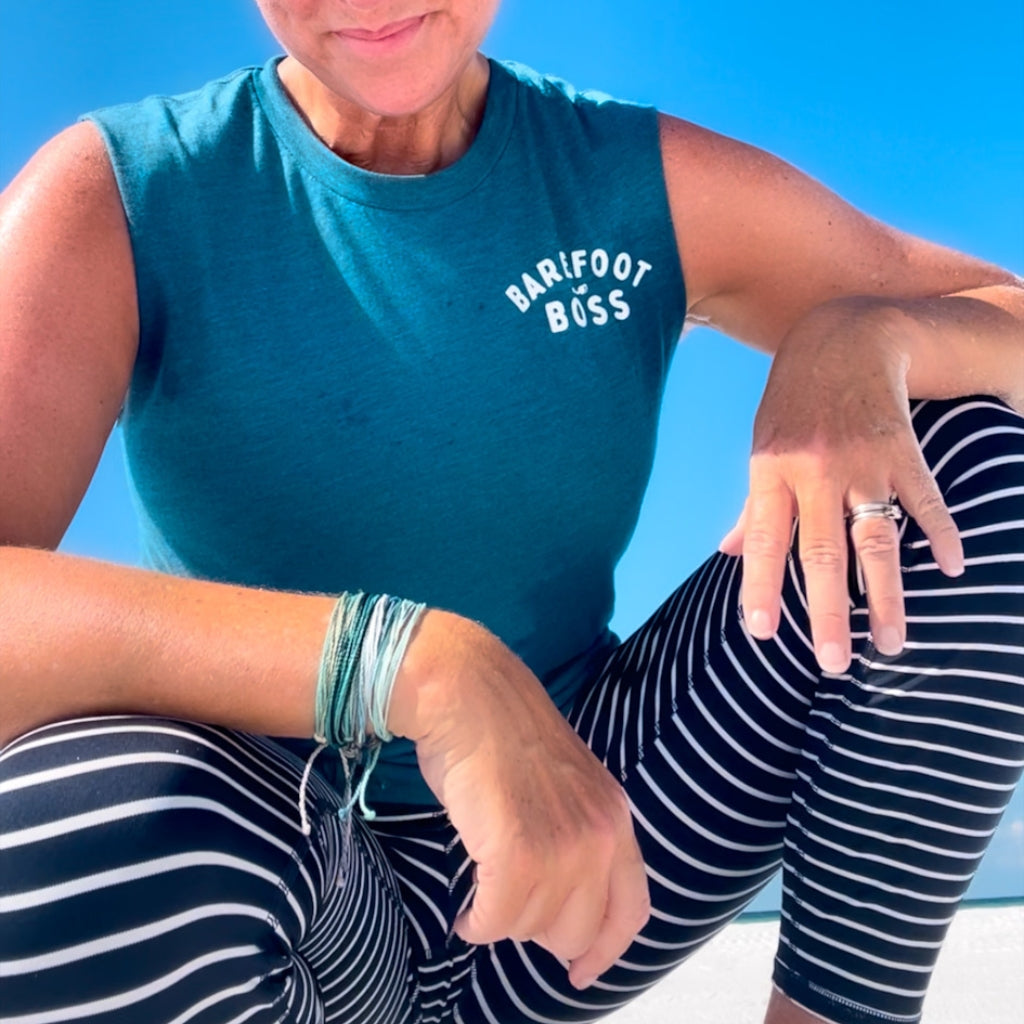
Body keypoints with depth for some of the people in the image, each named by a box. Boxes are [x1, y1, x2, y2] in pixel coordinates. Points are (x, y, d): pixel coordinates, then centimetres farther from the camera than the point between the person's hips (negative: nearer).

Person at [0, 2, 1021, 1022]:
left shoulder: (655, 184, -4)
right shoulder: (115, 198, -12)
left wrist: (865, 335, -21)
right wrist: (408, 662, -41)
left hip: (582, 858, 3)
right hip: (281, 886, -2)